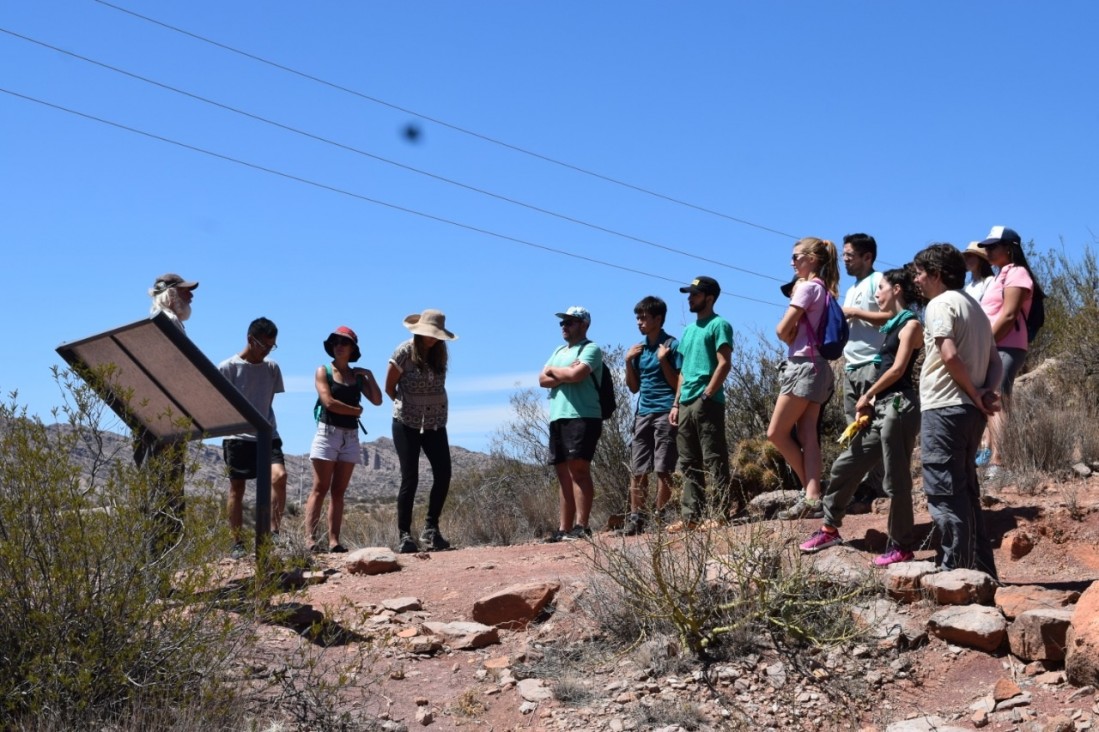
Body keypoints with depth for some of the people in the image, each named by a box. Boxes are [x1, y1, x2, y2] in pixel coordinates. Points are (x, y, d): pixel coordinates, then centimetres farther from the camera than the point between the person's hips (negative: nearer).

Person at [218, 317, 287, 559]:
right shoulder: (228, 368, -3)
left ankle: (274, 531, -12)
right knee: (237, 489, 2)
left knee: (279, 476, -19)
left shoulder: (272, 368, 9)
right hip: (238, 437, -3)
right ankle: (237, 543, 9)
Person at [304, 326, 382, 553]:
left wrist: (369, 375, -1)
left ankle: (334, 540, -1)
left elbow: (377, 400, 4)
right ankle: (310, 538, -13)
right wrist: (356, 410, -1)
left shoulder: (358, 376, 15)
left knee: (338, 491, 2)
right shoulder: (324, 371, 3)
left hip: (350, 436, 4)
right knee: (320, 489, -9)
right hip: (328, 432, -4)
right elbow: (328, 401, -10)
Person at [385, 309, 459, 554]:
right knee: (410, 479, -6)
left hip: (435, 423, 4)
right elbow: (389, 388, 0)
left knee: (443, 474, -6)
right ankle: (404, 536, 1)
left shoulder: (439, 353, 4)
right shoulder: (404, 352, -10)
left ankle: (431, 528, 7)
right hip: (407, 424, -4)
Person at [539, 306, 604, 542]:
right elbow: (542, 380, 13)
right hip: (557, 417, 8)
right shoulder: (559, 351, 24)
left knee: (578, 469, -13)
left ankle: (581, 527, -16)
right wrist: (565, 375, -5)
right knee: (564, 474, 6)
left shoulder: (591, 349, -1)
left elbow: (576, 375, -17)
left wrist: (553, 371, 2)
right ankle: (564, 529, 6)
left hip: (582, 417, -8)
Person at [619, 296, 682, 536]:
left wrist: (663, 360, -16)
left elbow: (677, 384, -5)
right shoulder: (638, 348, 15)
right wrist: (628, 362, 4)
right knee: (637, 469, 3)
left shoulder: (671, 345, -3)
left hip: (665, 413, -6)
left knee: (663, 469, -5)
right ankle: (636, 517, 6)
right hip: (643, 413, 6)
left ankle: (659, 517, -1)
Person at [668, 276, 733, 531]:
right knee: (689, 463, 7)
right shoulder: (688, 330, 22)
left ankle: (719, 513, -7)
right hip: (686, 404, 9)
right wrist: (676, 403, 15)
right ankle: (690, 515, 10)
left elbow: (724, 363, -13)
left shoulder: (718, 325, -3)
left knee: (714, 461, -8)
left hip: (708, 402, -9)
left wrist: (706, 396, -17)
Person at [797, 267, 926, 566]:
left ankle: (902, 546, 5)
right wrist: (871, 402, 5)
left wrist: (867, 396, -5)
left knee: (895, 479, -4)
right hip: (882, 407, 10)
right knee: (845, 465, 12)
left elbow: (898, 369, -14)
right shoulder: (893, 325, 20)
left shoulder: (910, 324, -6)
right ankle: (830, 528, 23)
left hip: (899, 406, -10)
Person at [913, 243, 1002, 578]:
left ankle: (953, 571, -6)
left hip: (944, 409, -9)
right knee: (965, 491, 15)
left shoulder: (940, 304, -8)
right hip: (970, 411, 9)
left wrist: (974, 394, -11)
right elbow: (995, 361, 18)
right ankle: (981, 569, 17)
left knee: (944, 493, -6)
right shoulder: (973, 306, 20)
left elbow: (950, 355, -22)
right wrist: (988, 391, 1)